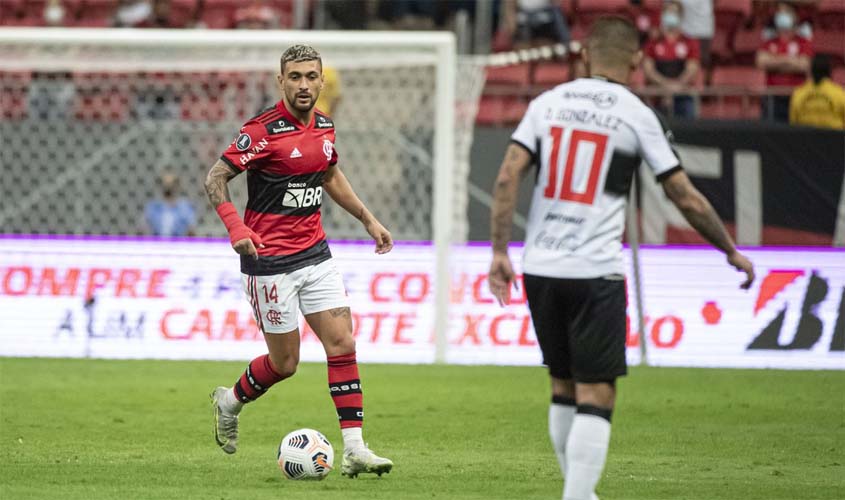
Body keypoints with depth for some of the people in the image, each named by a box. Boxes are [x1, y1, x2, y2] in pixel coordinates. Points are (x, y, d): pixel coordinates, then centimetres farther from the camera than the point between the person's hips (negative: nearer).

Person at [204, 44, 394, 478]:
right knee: (284, 362, 1)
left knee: (342, 344, -5)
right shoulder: (264, 130, -16)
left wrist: (367, 219, 23)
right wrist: (236, 227, -31)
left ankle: (354, 450, -4)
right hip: (269, 260, -6)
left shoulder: (324, 126, 6)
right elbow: (215, 177, -16)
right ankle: (230, 402, 31)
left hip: (314, 254, 6)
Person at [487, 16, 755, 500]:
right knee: (596, 397, -3)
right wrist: (732, 252, 14)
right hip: (596, 273, -4)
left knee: (564, 388, 18)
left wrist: (500, 252, 0)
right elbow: (686, 198, 2)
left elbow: (508, 177, -2)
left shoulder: (548, 102, 8)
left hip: (540, 267, 4)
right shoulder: (637, 115, -1)